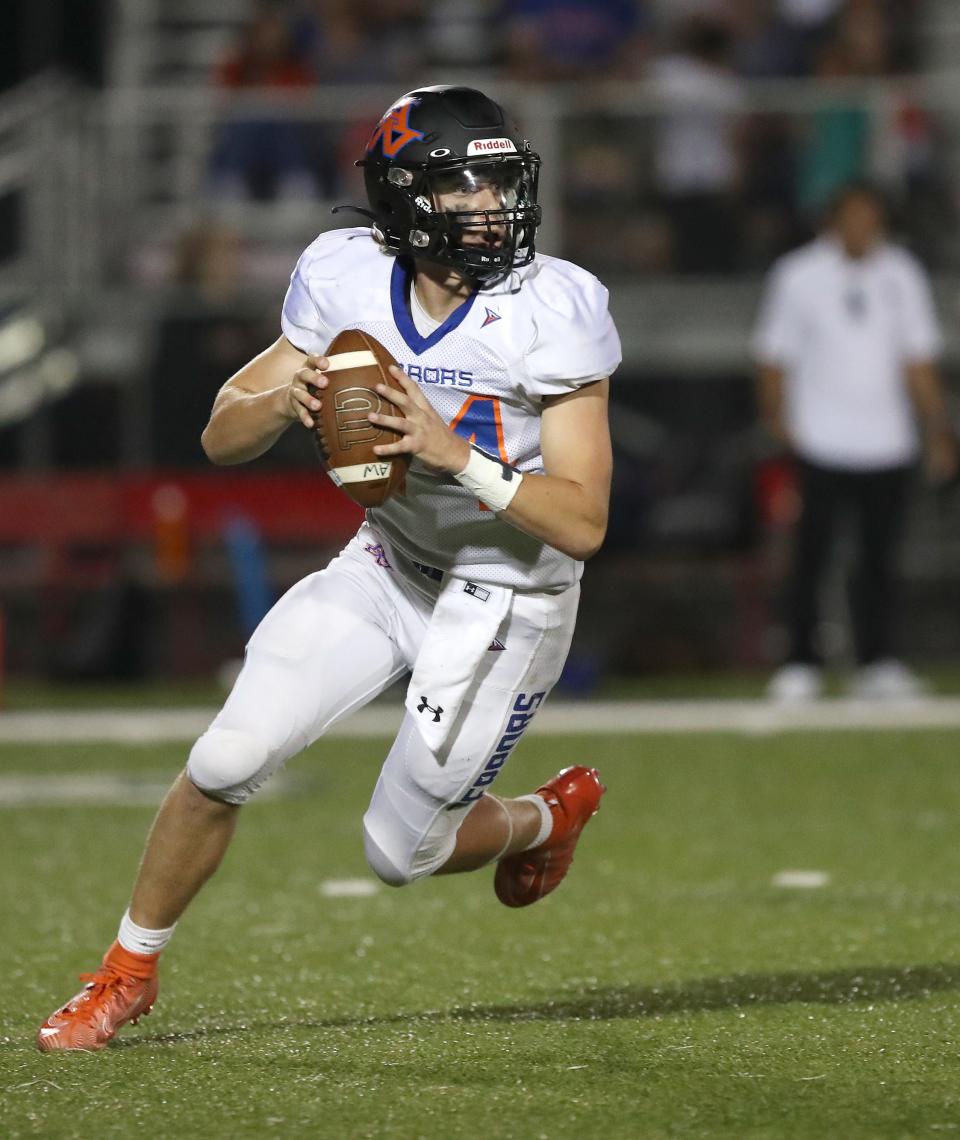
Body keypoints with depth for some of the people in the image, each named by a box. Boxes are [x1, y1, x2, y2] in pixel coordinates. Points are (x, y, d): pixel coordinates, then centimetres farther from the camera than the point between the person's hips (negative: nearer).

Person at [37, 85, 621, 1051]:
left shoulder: (550, 313, -23)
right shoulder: (350, 281, -11)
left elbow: (582, 522, -24)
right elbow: (221, 437, -4)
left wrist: (456, 454, -35)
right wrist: (285, 401, -27)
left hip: (506, 600, -4)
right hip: (387, 563, 4)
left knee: (400, 851, 2)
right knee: (224, 764, -9)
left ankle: (550, 816, 35)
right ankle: (127, 973, 12)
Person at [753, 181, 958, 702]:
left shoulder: (901, 275, 9)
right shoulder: (798, 274, 1)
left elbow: (918, 361, 14)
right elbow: (775, 354, 5)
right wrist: (776, 413, -8)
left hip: (887, 443, 3)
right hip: (821, 443, -3)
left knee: (880, 556, 1)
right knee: (812, 553, -4)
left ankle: (875, 661, 6)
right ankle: (801, 663, 2)